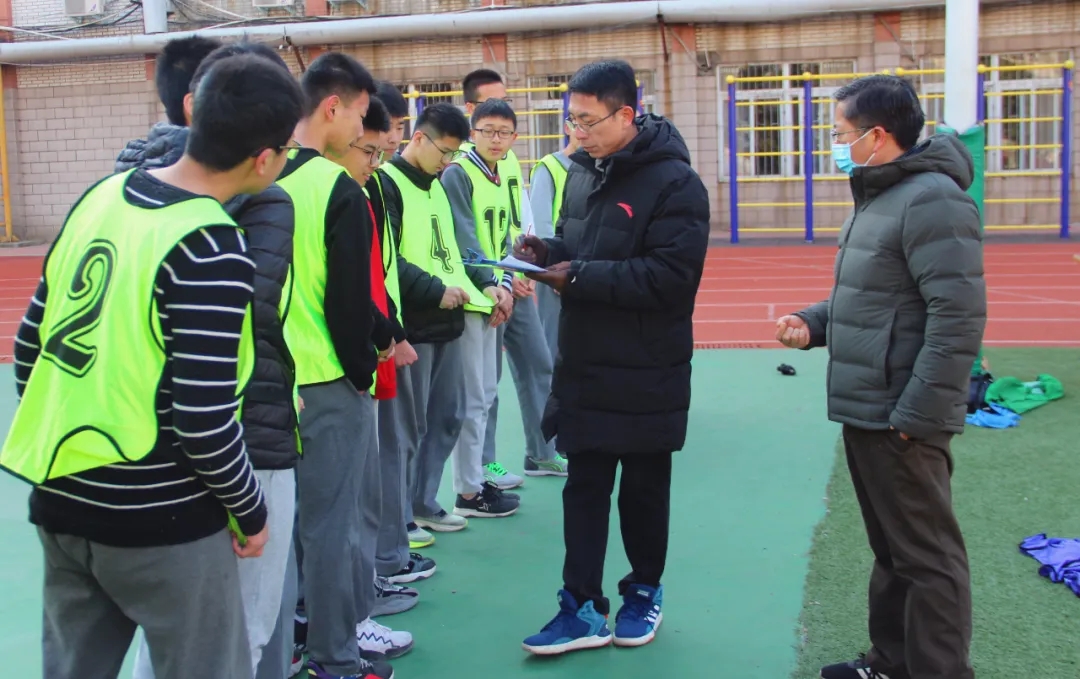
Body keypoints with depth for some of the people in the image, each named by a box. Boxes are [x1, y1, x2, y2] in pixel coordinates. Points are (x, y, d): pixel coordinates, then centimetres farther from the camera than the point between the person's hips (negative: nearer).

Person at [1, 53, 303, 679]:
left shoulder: (100, 196, 2)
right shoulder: (214, 247, -20)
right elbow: (205, 420, -21)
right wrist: (252, 510, -6)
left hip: (61, 500, 7)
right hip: (161, 519, -7)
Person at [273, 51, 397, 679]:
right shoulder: (340, 191, -16)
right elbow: (349, 300, -17)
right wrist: (363, 366, -2)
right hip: (326, 383, -7)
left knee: (285, 510, 19)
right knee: (332, 518, 4)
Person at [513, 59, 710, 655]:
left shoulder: (674, 181, -15)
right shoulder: (582, 171, 9)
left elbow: (672, 275, -23)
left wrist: (580, 277, -22)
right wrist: (546, 251, -2)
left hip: (646, 372, -6)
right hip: (584, 365, 6)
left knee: (644, 489, 11)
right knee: (583, 488, 7)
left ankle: (644, 592, 30)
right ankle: (582, 609, 14)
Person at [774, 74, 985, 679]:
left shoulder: (931, 199, -17)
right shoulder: (879, 198, 16)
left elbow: (958, 318, -23)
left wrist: (918, 414, -24)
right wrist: (815, 322, 7)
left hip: (902, 420, -10)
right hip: (866, 412, 10)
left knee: (927, 558, 0)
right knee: (891, 549, 19)